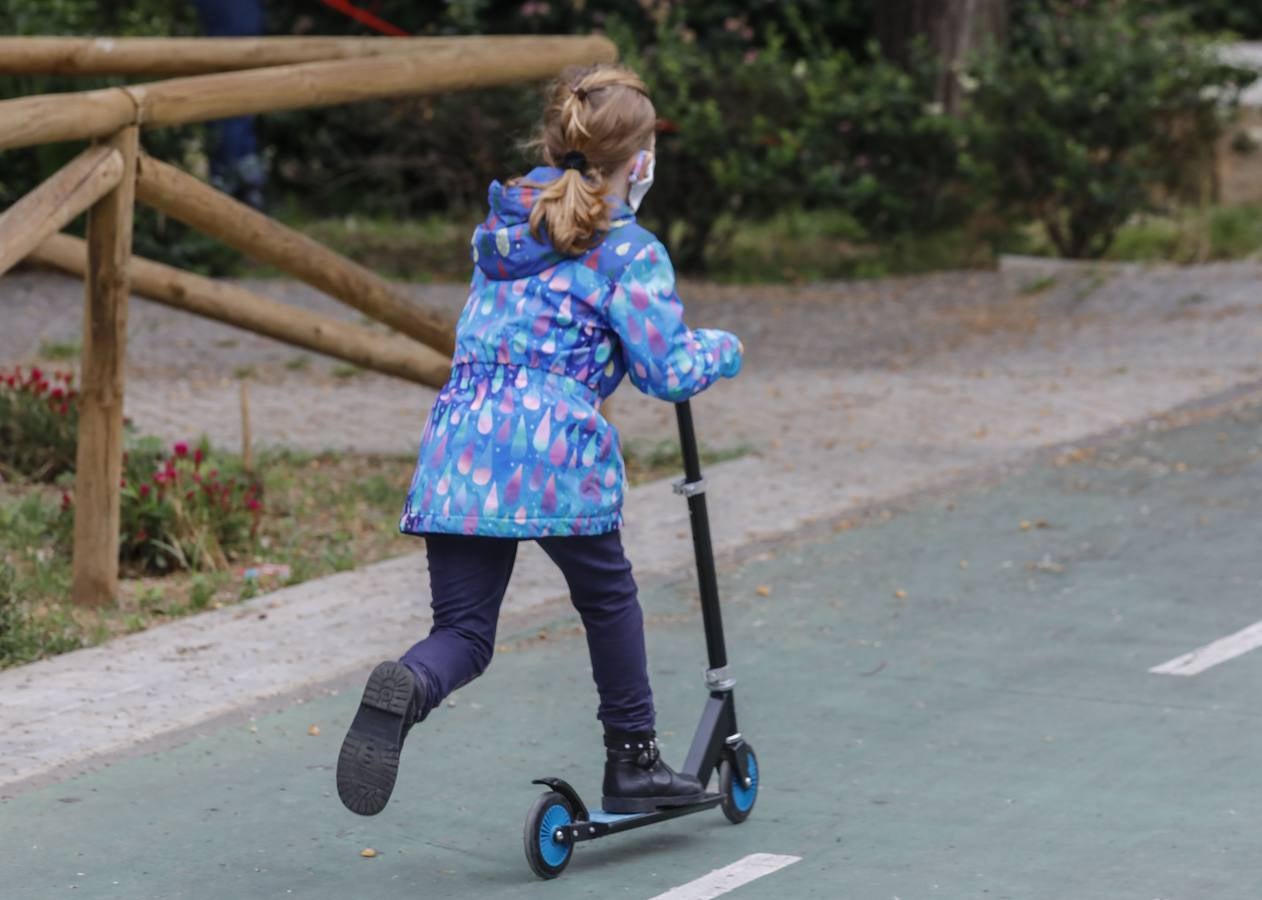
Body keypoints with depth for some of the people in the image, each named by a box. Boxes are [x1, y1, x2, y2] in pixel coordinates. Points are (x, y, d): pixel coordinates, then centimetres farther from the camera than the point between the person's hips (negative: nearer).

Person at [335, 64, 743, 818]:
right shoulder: (628, 252, -1)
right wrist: (721, 350, 17)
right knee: (608, 599, 20)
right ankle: (634, 762, 28)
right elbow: (666, 373, -5)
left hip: (459, 449, 5)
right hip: (556, 450, -4)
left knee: (465, 631, 5)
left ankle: (403, 691, -28)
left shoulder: (502, 227, 19)